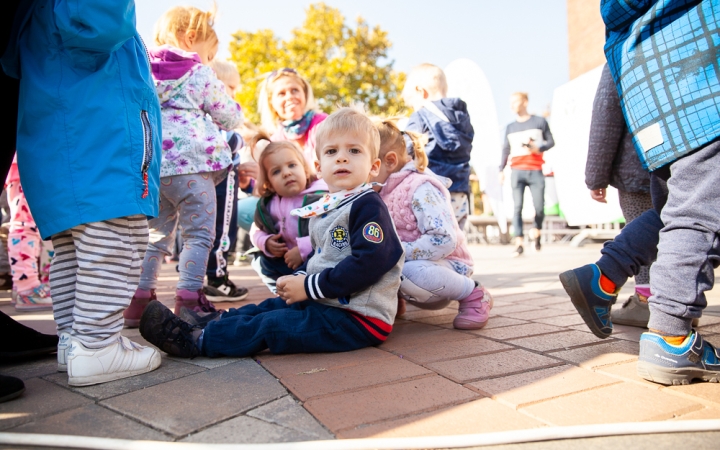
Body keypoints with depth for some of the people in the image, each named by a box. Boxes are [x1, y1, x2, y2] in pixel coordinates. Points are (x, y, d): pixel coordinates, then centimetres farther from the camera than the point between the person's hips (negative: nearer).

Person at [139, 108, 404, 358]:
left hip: (358, 318, -8)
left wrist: (310, 286, -20)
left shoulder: (368, 207, -17)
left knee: (270, 325, -11)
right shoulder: (323, 208, 11)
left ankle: (196, 340, -1)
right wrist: (300, 277, -1)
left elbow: (368, 263, -27)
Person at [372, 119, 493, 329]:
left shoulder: (421, 189, -20)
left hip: (444, 265, -7)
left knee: (410, 273, -40)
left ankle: (473, 295, -12)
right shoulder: (382, 193, 6)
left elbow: (444, 241, -30)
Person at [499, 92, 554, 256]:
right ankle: (519, 244, -10)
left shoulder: (540, 122, 10)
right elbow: (505, 150, 15)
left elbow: (551, 142, 10)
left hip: (535, 170, -1)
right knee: (517, 207, -9)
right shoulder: (510, 127, 17)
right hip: (517, 171, 1)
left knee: (539, 207, -2)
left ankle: (536, 233, 27)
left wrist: (538, 147, -10)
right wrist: (501, 170, 6)